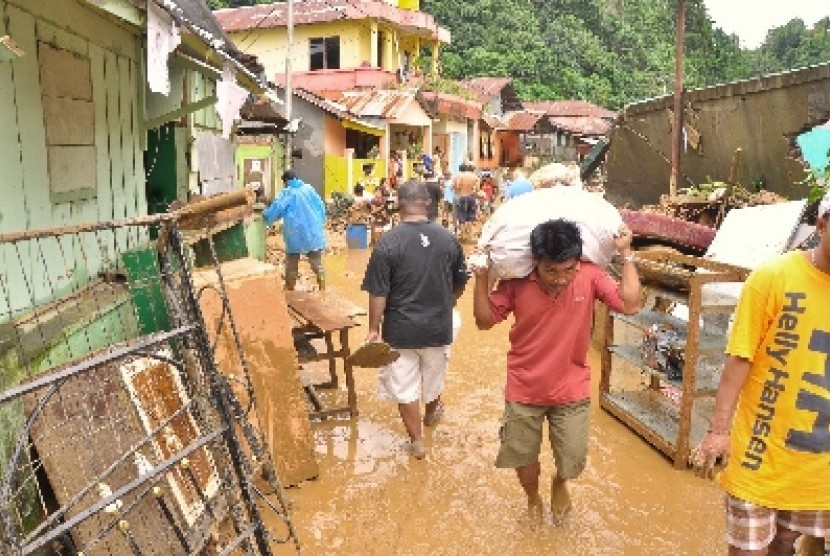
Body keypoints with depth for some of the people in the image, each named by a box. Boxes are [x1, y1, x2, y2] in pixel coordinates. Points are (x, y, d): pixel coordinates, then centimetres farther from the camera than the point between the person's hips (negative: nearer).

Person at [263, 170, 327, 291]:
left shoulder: (287, 193, -4)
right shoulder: (309, 188, 5)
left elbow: (274, 210, -6)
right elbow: (321, 207, 7)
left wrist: (266, 216, 13)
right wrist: (320, 223, 17)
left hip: (295, 235, -3)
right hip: (313, 233, 3)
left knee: (291, 265, 11)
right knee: (317, 263, 8)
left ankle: (289, 290, 19)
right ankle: (322, 289, 5)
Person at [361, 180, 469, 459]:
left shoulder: (388, 242, -16)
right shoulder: (448, 239, -5)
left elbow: (378, 293, -15)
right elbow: (460, 284, 7)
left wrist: (373, 328, -5)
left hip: (401, 329, -4)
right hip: (438, 326, 4)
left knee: (404, 386, 12)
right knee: (433, 375, 27)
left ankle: (417, 441, 22)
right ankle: (431, 412, 53)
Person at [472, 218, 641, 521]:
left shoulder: (590, 275, -14)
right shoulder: (516, 282, -17)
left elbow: (630, 304, -19)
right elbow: (485, 321, -8)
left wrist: (626, 254, -19)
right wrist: (482, 279, -21)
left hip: (572, 391, 0)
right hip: (524, 390, 0)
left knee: (573, 459, 6)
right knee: (522, 457, 14)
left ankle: (559, 483, 45)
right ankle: (533, 497, 49)